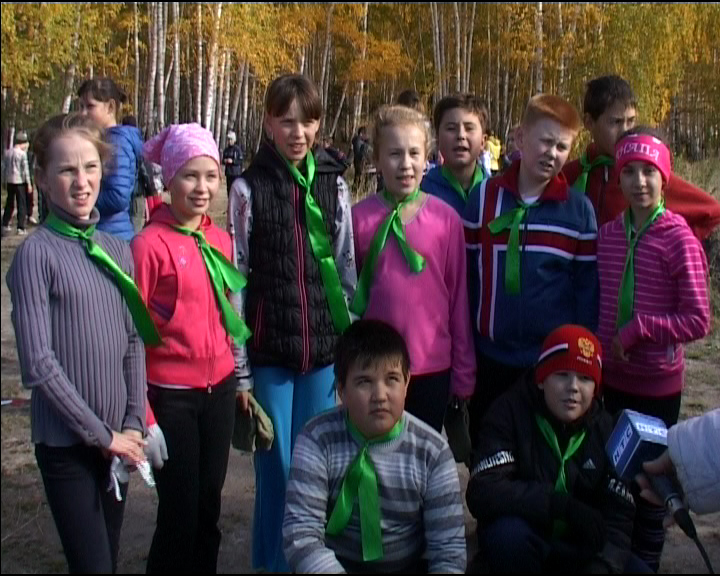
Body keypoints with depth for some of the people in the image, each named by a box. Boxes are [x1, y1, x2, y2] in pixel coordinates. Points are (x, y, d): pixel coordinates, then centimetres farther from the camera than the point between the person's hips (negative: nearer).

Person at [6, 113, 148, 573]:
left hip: (116, 439, 5)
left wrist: (133, 425, -3)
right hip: (65, 443, -5)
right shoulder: (37, 253, -11)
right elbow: (38, 363, -15)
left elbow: (134, 343, 7)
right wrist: (101, 434, -12)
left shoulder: (118, 250, 6)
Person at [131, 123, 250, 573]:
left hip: (219, 388, 5)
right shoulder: (150, 244, -13)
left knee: (209, 505, 15)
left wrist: (238, 378, 16)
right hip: (171, 395, -5)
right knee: (180, 511, 5)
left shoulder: (221, 239, 5)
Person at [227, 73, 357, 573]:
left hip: (325, 347, 2)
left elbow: (347, 267, 8)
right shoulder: (249, 188, -3)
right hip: (270, 349, -2)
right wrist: (239, 366, -4)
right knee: (277, 465, 5)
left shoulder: (334, 184, 5)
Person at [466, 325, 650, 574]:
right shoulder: (509, 412, -16)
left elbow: (618, 516, -9)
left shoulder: (605, 429, -4)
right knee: (509, 532, -35)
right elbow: (482, 493, -29)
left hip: (579, 549, 4)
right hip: (521, 545, -3)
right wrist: (562, 504, -35)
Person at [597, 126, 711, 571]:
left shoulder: (680, 239, -14)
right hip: (610, 378, 5)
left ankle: (645, 562, 28)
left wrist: (638, 328, -19)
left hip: (657, 384, -5)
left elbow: (697, 321, -15)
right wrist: (603, 345, 0)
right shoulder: (608, 234, 1)